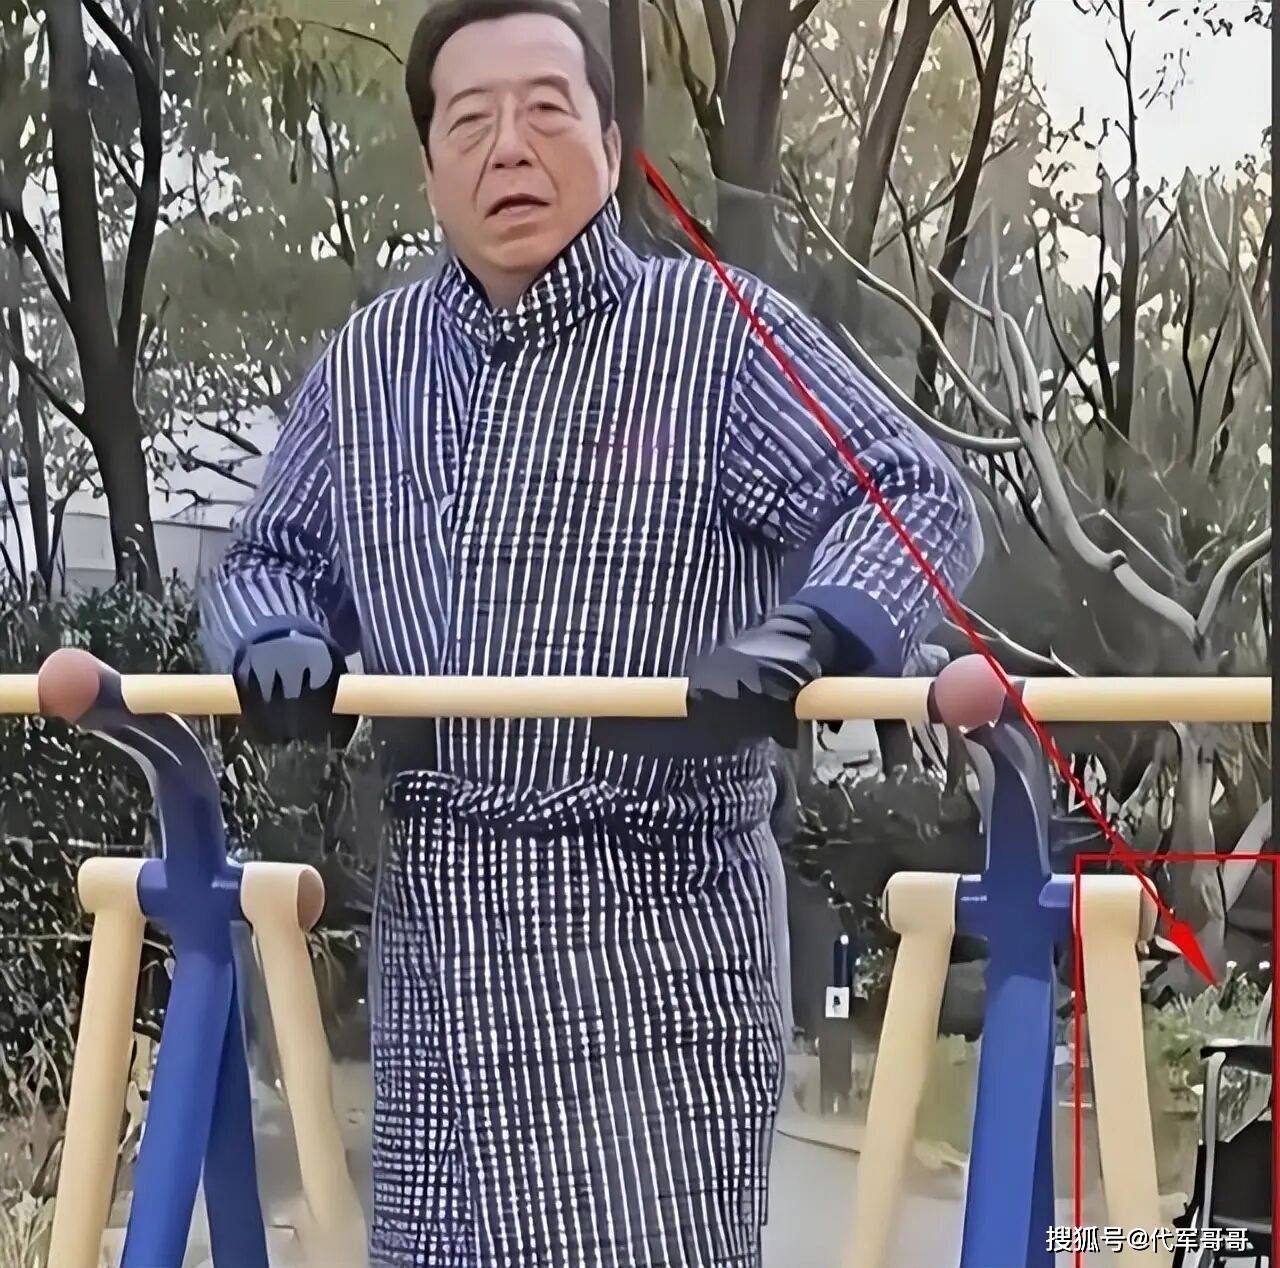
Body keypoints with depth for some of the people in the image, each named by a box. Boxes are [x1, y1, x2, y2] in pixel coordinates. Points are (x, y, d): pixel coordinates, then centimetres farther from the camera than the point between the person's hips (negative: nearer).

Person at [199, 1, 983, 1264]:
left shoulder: (718, 332, -3)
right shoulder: (365, 364, 12)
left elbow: (916, 497, -7)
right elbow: (268, 558, 20)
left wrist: (801, 635, -27)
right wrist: (276, 640, -4)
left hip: (649, 920, -5)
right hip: (432, 923, 5)